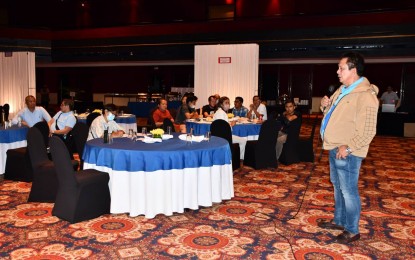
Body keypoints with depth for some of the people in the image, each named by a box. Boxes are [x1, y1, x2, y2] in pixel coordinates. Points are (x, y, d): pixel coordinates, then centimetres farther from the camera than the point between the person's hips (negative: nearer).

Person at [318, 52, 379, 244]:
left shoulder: (365, 95, -19)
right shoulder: (343, 90, 11)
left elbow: (368, 131, -23)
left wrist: (348, 147, -27)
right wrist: (326, 106, 3)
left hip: (347, 152, -10)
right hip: (334, 149, 10)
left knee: (348, 191, 0)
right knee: (338, 187, 20)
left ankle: (352, 231, 15)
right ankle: (339, 221, 36)